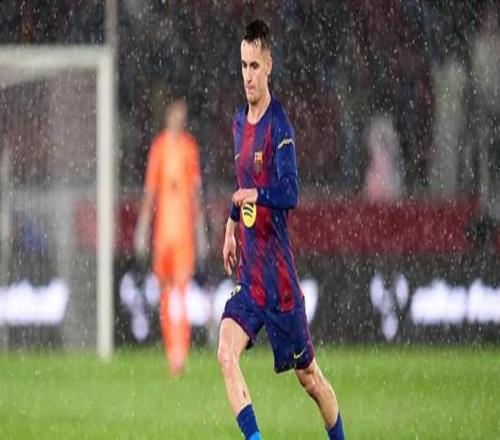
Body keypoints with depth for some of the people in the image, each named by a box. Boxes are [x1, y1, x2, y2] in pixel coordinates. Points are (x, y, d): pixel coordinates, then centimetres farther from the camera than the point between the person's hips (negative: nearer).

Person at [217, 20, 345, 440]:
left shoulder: (279, 126, -14)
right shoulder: (240, 121, 10)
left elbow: (289, 193, -24)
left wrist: (255, 195, -37)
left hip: (278, 274, -6)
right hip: (248, 271, 6)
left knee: (309, 377, 6)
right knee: (227, 354, -14)